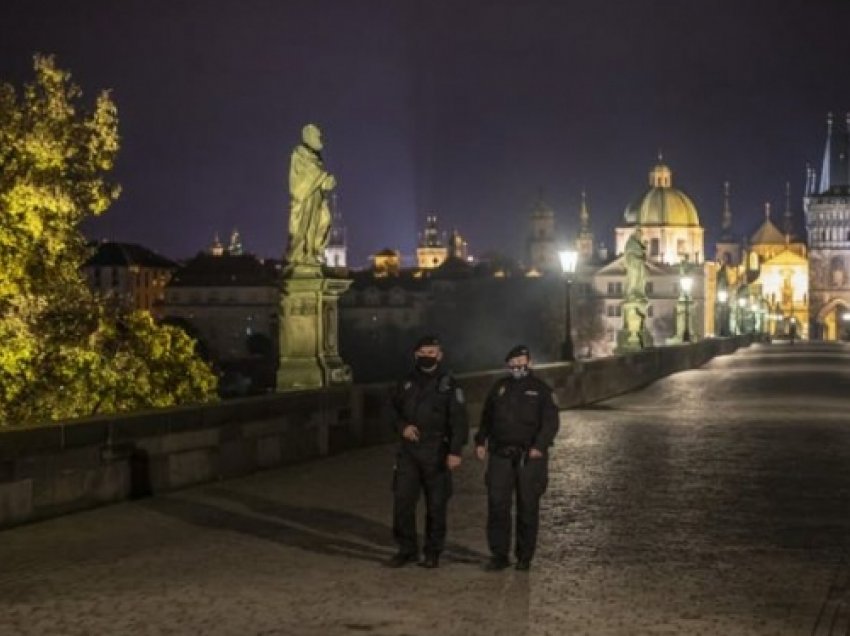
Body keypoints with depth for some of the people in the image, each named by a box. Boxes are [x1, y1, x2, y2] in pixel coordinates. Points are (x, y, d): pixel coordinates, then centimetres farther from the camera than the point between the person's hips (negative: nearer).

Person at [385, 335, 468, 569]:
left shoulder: (448, 385, -2)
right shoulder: (406, 383, 10)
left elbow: (459, 420, -8)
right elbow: (393, 409, 20)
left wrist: (455, 451, -18)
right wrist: (402, 427, -2)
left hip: (436, 453, -3)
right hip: (408, 452, 3)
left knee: (436, 505, 4)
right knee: (402, 501, -2)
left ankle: (433, 552, 16)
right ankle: (407, 549, 11)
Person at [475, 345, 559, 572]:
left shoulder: (541, 390, 2)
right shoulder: (499, 387, 14)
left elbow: (550, 422, -8)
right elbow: (486, 417, 21)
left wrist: (539, 446, -21)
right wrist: (480, 441, 10)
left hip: (529, 457, -3)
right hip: (501, 455, 3)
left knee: (527, 507, 2)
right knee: (497, 504, -4)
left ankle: (525, 557, 13)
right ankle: (499, 555, 2)